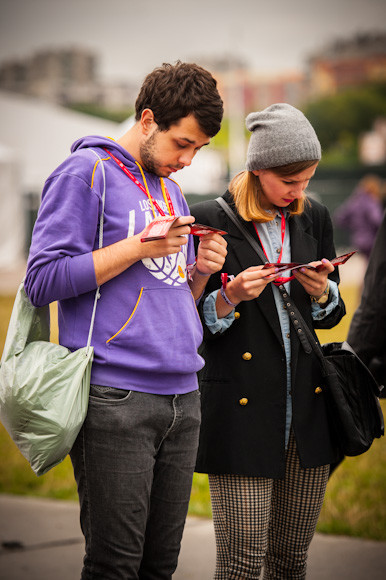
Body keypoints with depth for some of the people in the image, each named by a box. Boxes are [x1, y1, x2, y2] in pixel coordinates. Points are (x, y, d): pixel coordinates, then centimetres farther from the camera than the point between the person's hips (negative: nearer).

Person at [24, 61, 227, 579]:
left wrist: (200, 272, 4)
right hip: (115, 400, -7)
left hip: (182, 398, 7)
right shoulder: (86, 172, -2)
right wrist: (139, 247, -13)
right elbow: (42, 281, -11)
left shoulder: (171, 191, 21)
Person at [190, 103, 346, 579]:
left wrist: (320, 292, -4)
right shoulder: (209, 219, -4)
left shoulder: (313, 218, 11)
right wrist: (231, 297, -19)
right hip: (239, 410, -5)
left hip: (308, 409, 5)